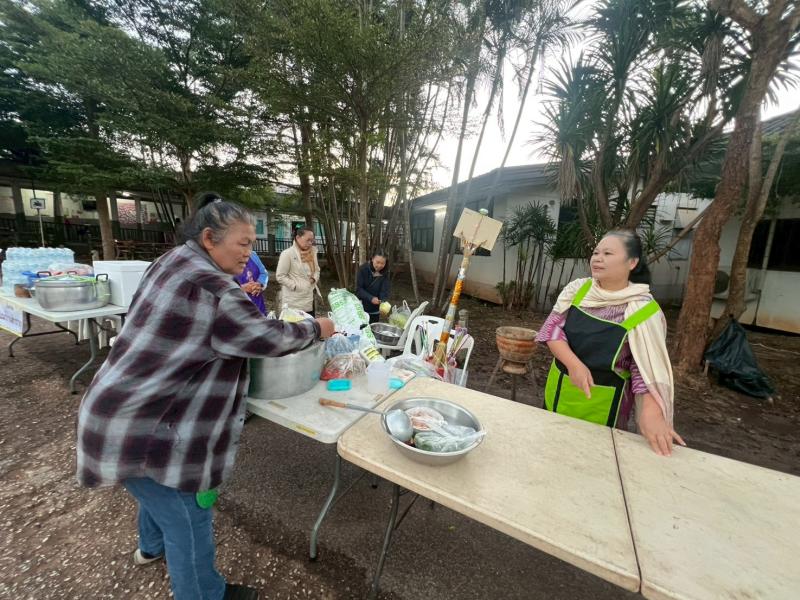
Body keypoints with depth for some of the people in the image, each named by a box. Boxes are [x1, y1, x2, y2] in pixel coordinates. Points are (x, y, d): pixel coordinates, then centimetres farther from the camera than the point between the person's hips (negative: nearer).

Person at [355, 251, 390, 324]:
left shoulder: (385, 274, -8)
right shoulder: (364, 269, -14)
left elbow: (384, 291, -15)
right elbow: (359, 289, -16)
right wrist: (371, 298, -30)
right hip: (361, 307, -2)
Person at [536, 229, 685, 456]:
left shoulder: (644, 310, -13)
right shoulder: (577, 288, -5)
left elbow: (647, 368, -15)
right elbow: (552, 329, -8)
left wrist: (651, 413, -30)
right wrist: (573, 364, -24)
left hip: (602, 401, -3)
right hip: (560, 389, 4)